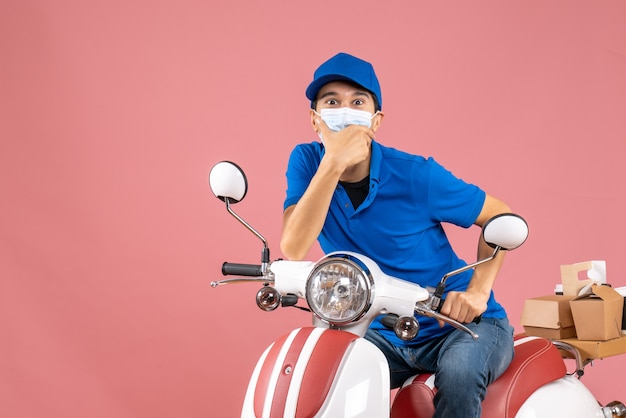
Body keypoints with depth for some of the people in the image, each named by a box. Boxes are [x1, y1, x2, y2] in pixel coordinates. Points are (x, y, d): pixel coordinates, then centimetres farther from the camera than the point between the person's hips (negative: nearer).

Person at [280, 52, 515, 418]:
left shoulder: (416, 176, -17)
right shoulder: (307, 162, -8)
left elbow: (502, 217, -5)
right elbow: (292, 250, -23)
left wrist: (478, 291, -20)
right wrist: (333, 163, -33)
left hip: (462, 322, -3)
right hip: (385, 333, 3)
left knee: (458, 374, -33)